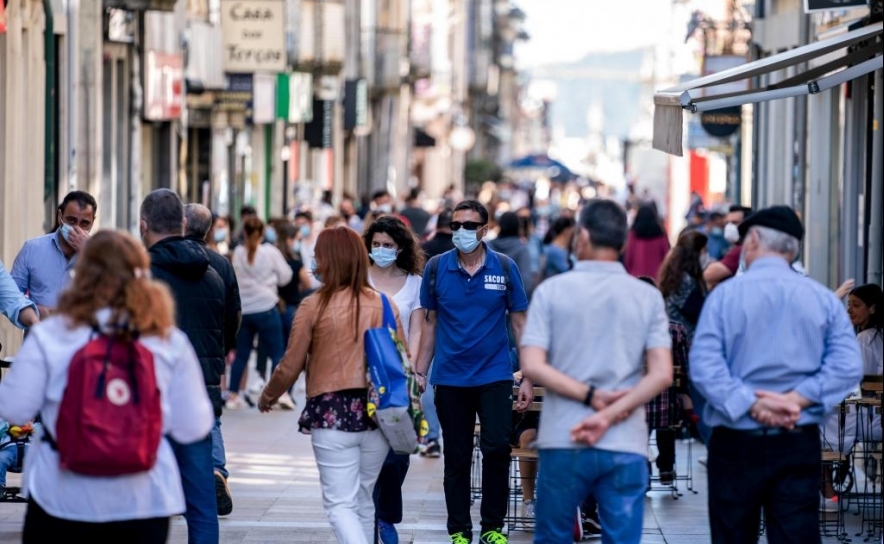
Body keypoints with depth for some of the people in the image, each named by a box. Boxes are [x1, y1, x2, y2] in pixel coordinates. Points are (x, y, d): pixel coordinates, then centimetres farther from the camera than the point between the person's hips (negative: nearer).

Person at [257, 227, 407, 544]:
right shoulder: (384, 305, 4)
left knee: (340, 503, -2)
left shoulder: (314, 306, -6)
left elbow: (290, 367, -3)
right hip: (377, 412, 4)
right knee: (364, 501, 17)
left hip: (332, 413, -4)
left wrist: (268, 396, 16)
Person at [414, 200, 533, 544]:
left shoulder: (504, 268, -2)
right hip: (450, 379, 1)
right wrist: (420, 373, 4)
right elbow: (430, 323, 7)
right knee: (456, 459, 7)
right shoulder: (436, 268, 0)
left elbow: (520, 323, 2)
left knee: (497, 448, -11)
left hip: (494, 376, -1)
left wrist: (528, 378, -2)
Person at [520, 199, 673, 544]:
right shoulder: (648, 297, 3)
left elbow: (532, 366, -8)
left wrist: (591, 396, -7)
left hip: (563, 442, -1)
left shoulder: (551, 291, 0)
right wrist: (608, 416, -10)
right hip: (625, 447, 1)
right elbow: (661, 375, -6)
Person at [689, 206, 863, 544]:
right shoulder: (823, 299, 4)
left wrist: (753, 405, -16)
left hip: (737, 443, -1)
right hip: (800, 444, 1)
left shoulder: (725, 294, -3)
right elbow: (848, 366, -8)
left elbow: (703, 365, -14)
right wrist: (797, 399, -12)